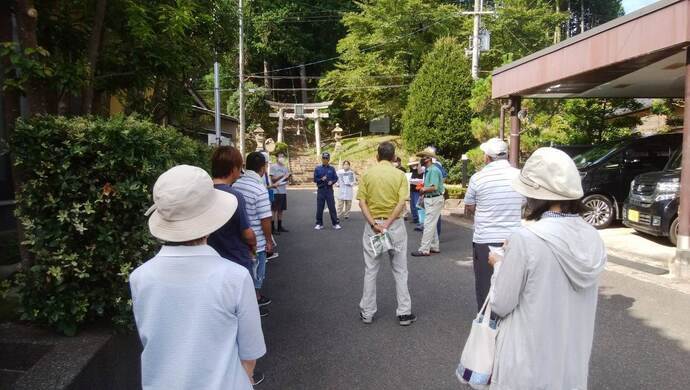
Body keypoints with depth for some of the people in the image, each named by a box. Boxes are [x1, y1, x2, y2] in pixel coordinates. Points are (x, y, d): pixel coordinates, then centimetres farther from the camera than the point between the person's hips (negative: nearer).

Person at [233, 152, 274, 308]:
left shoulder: (236, 184, -3)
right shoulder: (260, 190, -24)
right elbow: (265, 219, -21)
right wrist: (269, 241, -8)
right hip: (256, 240, -6)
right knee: (257, 267, 13)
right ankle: (256, 297, 27)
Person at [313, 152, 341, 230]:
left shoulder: (332, 169, 5)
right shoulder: (317, 169, 4)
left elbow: (336, 178, 6)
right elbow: (315, 179, 2)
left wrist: (332, 182, -14)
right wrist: (321, 179, -16)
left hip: (329, 190, 0)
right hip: (321, 190, 0)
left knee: (332, 207, 0)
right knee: (319, 208, 4)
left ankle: (336, 223, 5)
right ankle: (319, 224, 14)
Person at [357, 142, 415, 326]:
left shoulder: (367, 174, 0)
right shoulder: (400, 175, -3)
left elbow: (362, 202, -8)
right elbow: (402, 202, -14)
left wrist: (374, 224, -13)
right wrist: (387, 223, -16)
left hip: (372, 225, 1)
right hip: (395, 225, -1)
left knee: (370, 271, 11)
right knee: (400, 271, 10)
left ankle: (367, 313, 19)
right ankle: (404, 313, 15)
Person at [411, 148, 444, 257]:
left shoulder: (433, 170, -19)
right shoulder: (428, 170, 12)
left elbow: (434, 187, -26)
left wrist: (423, 190, -10)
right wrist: (423, 189, 3)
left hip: (434, 200, -10)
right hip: (429, 199, 10)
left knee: (428, 225, -7)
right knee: (432, 224, 16)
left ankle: (424, 249, -4)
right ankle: (434, 247, 25)